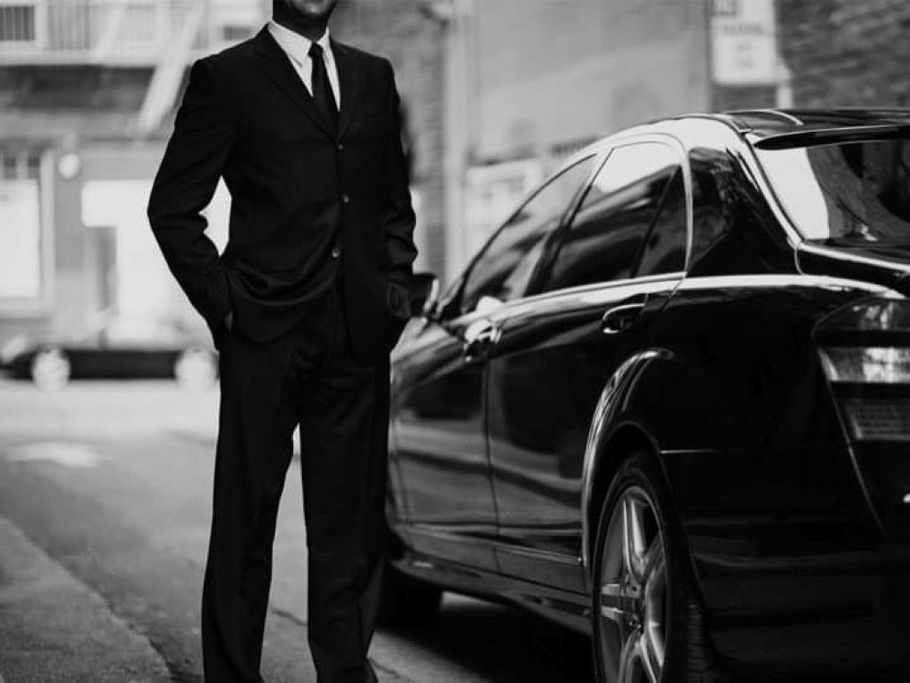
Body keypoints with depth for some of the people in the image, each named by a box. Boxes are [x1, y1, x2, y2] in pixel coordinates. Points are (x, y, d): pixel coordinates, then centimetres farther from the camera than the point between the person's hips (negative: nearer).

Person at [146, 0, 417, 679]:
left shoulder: (373, 77, 16)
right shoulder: (226, 77, 1)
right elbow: (173, 207, 1)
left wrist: (394, 282, 10)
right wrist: (221, 300, -6)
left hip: (358, 336, 4)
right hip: (265, 335, -4)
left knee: (351, 522, 7)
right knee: (245, 520, 0)